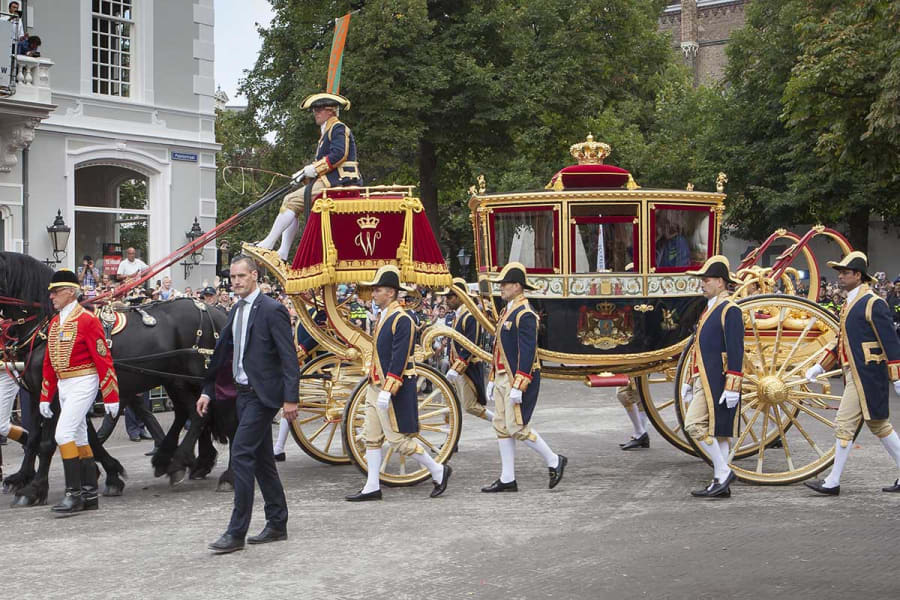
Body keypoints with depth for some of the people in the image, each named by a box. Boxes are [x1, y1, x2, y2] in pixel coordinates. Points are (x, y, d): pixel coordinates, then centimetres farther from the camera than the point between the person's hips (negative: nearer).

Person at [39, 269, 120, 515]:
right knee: (78, 438, 11)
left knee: (64, 434, -16)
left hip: (82, 384, -9)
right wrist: (45, 397, 14)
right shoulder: (54, 322, 12)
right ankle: (90, 494, 16)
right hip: (63, 385, 9)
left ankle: (73, 493, -11)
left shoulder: (88, 320, -12)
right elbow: (48, 362, 17)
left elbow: (104, 359, -14)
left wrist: (111, 398, -16)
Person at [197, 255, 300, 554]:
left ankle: (236, 533, -9)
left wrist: (290, 398, -20)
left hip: (262, 395, -9)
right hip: (244, 393, 9)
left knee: (241, 454, -13)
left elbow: (289, 358, -15)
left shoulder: (272, 310, -12)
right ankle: (277, 525, 24)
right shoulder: (237, 310, 13)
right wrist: (208, 391, 16)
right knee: (262, 458, 14)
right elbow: (223, 351, 18)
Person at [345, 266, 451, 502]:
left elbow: (399, 359, -22)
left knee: (398, 439, -5)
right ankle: (372, 487, 12)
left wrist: (387, 391, -25)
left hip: (394, 388, -10)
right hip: (376, 386, 10)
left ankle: (438, 471, 9)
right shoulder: (383, 317, 14)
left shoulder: (401, 319, -16)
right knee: (372, 437, 8)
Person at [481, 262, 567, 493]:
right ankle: (507, 479, 11)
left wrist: (517, 387, -24)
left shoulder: (524, 314, -16)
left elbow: (527, 352, -22)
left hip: (520, 379, -10)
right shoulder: (507, 312, 15)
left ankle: (554, 461, 8)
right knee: (501, 426, 7)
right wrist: (492, 379, 19)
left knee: (516, 427, -9)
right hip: (504, 378, 10)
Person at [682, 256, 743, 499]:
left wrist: (732, 387, -22)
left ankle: (723, 471, -7)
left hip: (716, 381, -10)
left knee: (695, 425, -14)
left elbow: (736, 351, -18)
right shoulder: (710, 309, 18)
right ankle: (721, 483, 12)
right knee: (717, 431, 9)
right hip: (705, 379, 10)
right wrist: (690, 381, 24)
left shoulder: (730, 310, -12)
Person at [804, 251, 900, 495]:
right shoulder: (849, 303, 15)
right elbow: (841, 341, 21)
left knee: (844, 424, -7)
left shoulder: (873, 304, -13)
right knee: (878, 424, 14)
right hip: (854, 375, 10)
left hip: (866, 376, -10)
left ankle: (833, 482, -1)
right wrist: (819, 367, 17)